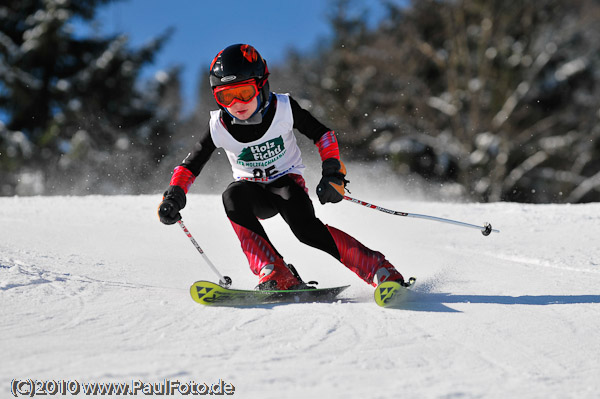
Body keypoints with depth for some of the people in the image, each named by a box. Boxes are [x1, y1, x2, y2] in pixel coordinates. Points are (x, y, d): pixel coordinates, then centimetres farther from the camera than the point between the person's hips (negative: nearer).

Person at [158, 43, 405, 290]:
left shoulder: (283, 109, -18)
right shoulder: (219, 127, -15)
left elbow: (322, 134, -5)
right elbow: (190, 165, -4)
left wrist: (333, 173, -17)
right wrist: (174, 196, -21)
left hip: (287, 181, -2)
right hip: (253, 191, 2)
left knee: (305, 227, -32)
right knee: (233, 196, -34)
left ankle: (380, 270, -27)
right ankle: (276, 274, -37)